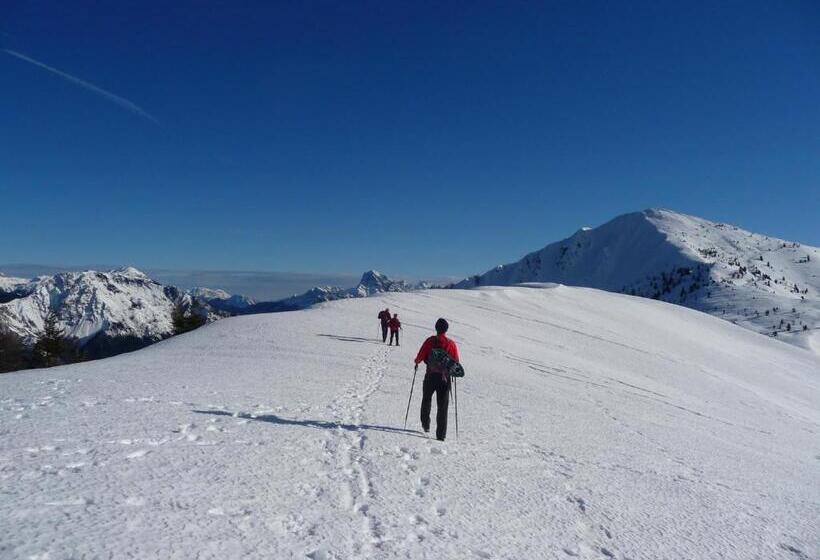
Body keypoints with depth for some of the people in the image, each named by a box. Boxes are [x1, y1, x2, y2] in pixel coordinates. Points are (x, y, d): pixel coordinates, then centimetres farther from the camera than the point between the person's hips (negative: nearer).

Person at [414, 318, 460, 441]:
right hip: (445, 378, 1)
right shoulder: (451, 344, -3)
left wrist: (417, 362, 13)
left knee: (426, 400, 25)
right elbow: (456, 363, 0)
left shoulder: (430, 341, -6)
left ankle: (425, 424, 30)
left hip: (431, 376, 0)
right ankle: (441, 434, 2)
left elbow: (420, 356, -8)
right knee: (442, 407, 5)